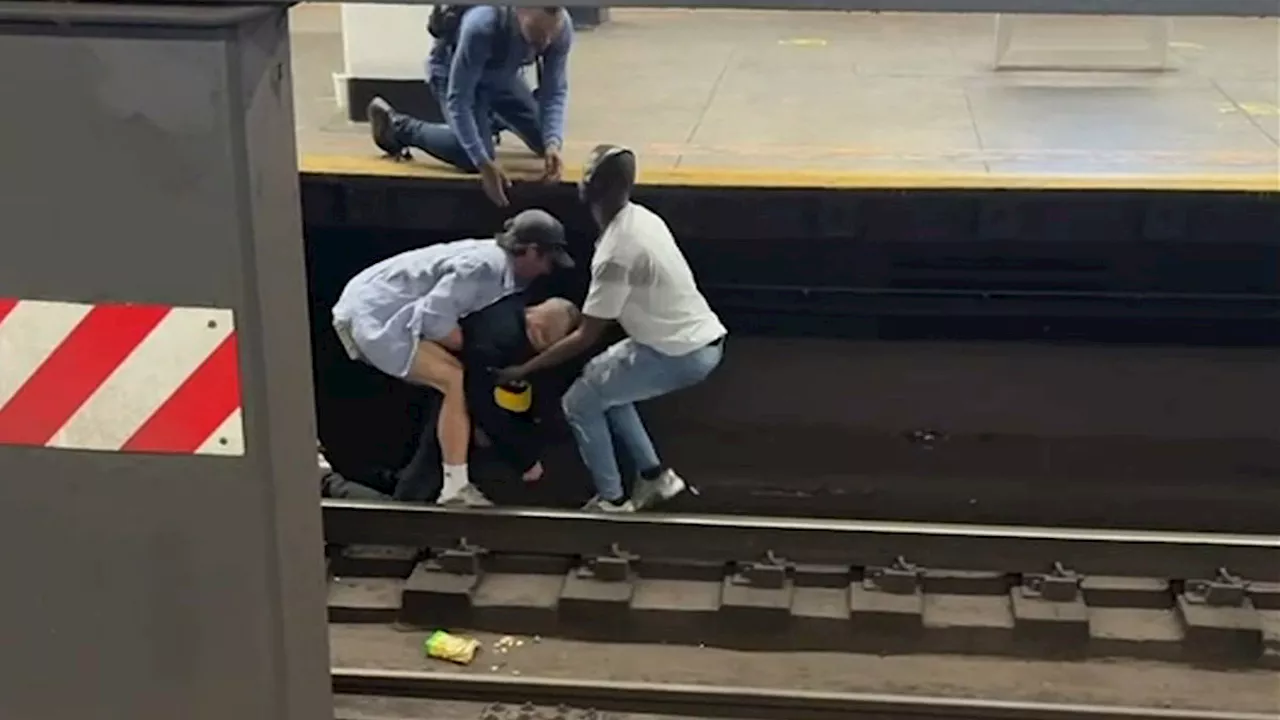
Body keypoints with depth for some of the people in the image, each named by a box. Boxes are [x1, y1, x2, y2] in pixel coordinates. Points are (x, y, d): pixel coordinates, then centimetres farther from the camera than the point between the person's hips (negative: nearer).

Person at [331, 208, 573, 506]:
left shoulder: (499, 262, 10)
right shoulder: (484, 267, -19)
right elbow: (434, 319, -22)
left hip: (370, 307, 10)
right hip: (375, 316, -10)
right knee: (459, 382, -16)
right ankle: (455, 490, -15)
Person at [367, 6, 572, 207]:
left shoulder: (561, 27, -30)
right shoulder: (482, 27, -43)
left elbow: (554, 92, -23)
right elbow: (457, 100, -39)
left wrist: (553, 144, -41)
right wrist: (484, 164, -48)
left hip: (502, 74, 5)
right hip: (453, 73, -5)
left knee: (544, 141, 5)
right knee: (473, 159, -22)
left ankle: (494, 120, 37)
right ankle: (398, 125, 3)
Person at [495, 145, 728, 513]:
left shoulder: (614, 254, -22)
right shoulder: (642, 217, 5)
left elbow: (586, 337, -13)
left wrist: (523, 369, -5)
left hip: (681, 355, -8)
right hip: (704, 341, 8)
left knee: (579, 402, 5)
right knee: (603, 380, 23)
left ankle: (612, 500, 14)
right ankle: (655, 475, 24)